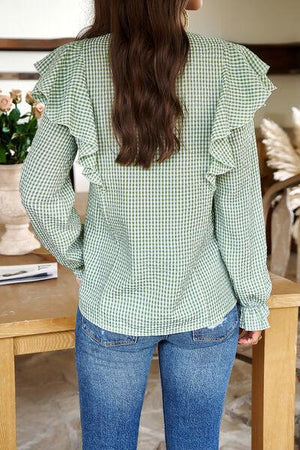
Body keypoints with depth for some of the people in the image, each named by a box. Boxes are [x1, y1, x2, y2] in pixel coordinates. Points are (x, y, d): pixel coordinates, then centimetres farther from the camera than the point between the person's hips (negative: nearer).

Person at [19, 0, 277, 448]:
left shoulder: (78, 68, -10)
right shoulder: (226, 66, -11)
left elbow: (38, 192, -9)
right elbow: (240, 205, -8)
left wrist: (78, 258, 8)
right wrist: (254, 301, 3)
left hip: (112, 306, 0)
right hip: (205, 309, 0)